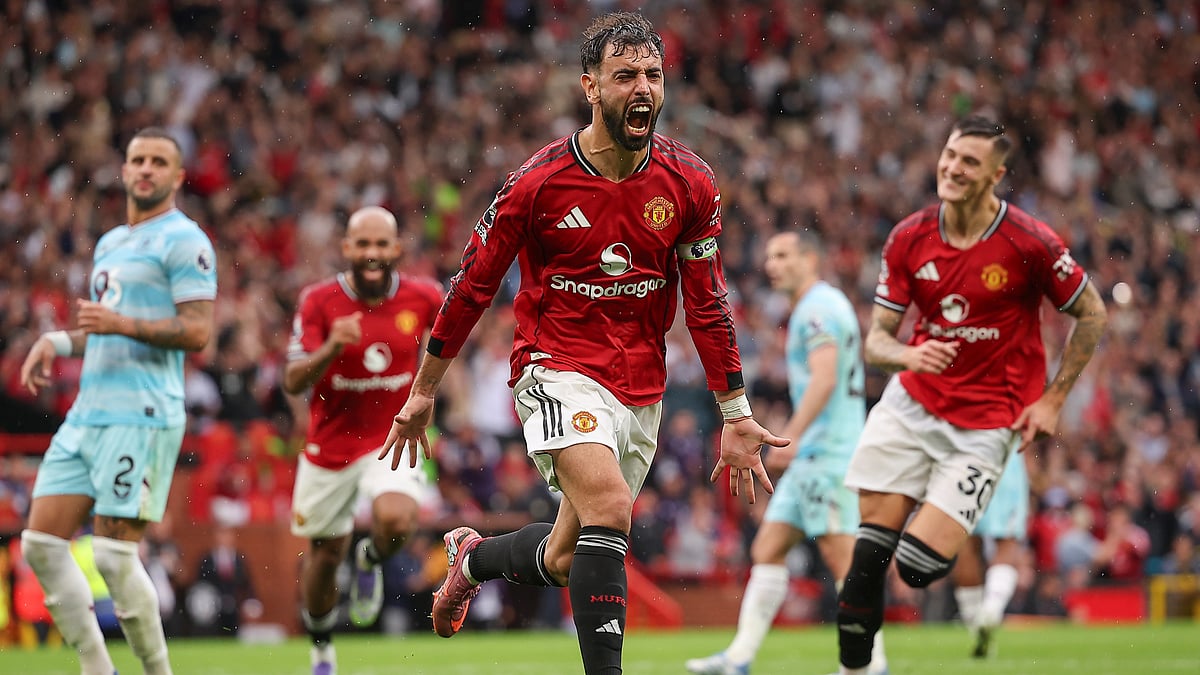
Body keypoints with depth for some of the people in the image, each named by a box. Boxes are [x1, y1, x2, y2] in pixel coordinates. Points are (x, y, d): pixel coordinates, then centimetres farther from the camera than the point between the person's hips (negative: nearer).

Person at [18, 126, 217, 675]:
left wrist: (122, 323, -23)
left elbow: (197, 332, -14)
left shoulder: (183, 240, -5)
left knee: (115, 555, -12)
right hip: (87, 413, 9)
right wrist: (57, 341, 16)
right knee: (41, 543, 2)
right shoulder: (109, 243, 23)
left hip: (141, 417, -9)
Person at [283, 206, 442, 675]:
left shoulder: (423, 298, -9)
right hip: (330, 447, 0)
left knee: (395, 519, -30)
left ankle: (371, 561, 8)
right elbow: (293, 382, -19)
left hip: (392, 441, 0)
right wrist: (331, 348, -35)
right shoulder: (319, 302, -13)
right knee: (325, 553, 12)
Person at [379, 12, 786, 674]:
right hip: (558, 369, -4)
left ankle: (472, 558, 42)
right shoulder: (537, 182, -12)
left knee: (566, 559, 10)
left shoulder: (690, 183, -4)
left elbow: (707, 302, 5)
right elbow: (472, 285, -2)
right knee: (610, 504, -29)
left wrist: (736, 416, 4)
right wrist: (422, 392, 4)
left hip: (641, 389, 4)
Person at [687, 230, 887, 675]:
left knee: (842, 557, -10)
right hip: (812, 456, 11)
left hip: (826, 453, -11)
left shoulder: (818, 308, -11)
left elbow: (824, 380, -22)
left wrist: (792, 435, -28)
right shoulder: (817, 308, 21)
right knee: (768, 549, 7)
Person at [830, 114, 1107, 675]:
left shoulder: (1031, 243, -14)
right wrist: (907, 354, -23)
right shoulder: (908, 238, -3)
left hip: (985, 424, -3)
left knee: (918, 564, -13)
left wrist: (1052, 400, -3)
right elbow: (876, 338, 0)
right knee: (869, 554, -7)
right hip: (911, 404, 3)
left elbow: (1092, 314, 0)